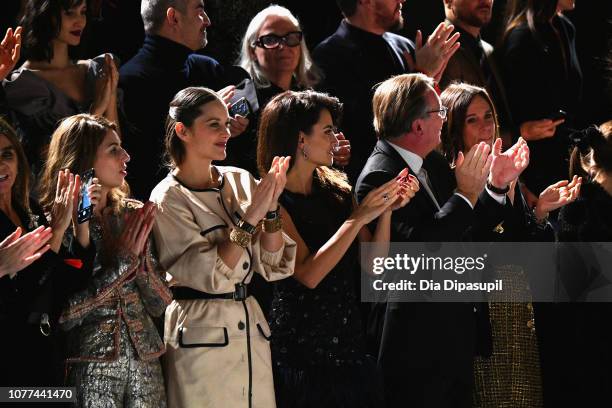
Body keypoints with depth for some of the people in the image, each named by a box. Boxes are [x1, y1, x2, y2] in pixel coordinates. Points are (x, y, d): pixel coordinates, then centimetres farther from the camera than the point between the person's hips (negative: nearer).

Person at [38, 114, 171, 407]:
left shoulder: (133, 215, 5)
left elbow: (160, 303, 4)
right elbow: (63, 314, -16)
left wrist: (140, 252, -11)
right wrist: (122, 260, -13)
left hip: (145, 361, 4)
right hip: (90, 369, -4)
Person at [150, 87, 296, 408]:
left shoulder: (240, 181, 7)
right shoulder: (168, 199, -8)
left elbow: (272, 267, 3)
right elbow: (210, 276, -17)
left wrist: (270, 208, -10)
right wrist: (249, 218, -19)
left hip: (251, 330, 5)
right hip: (200, 332, -5)